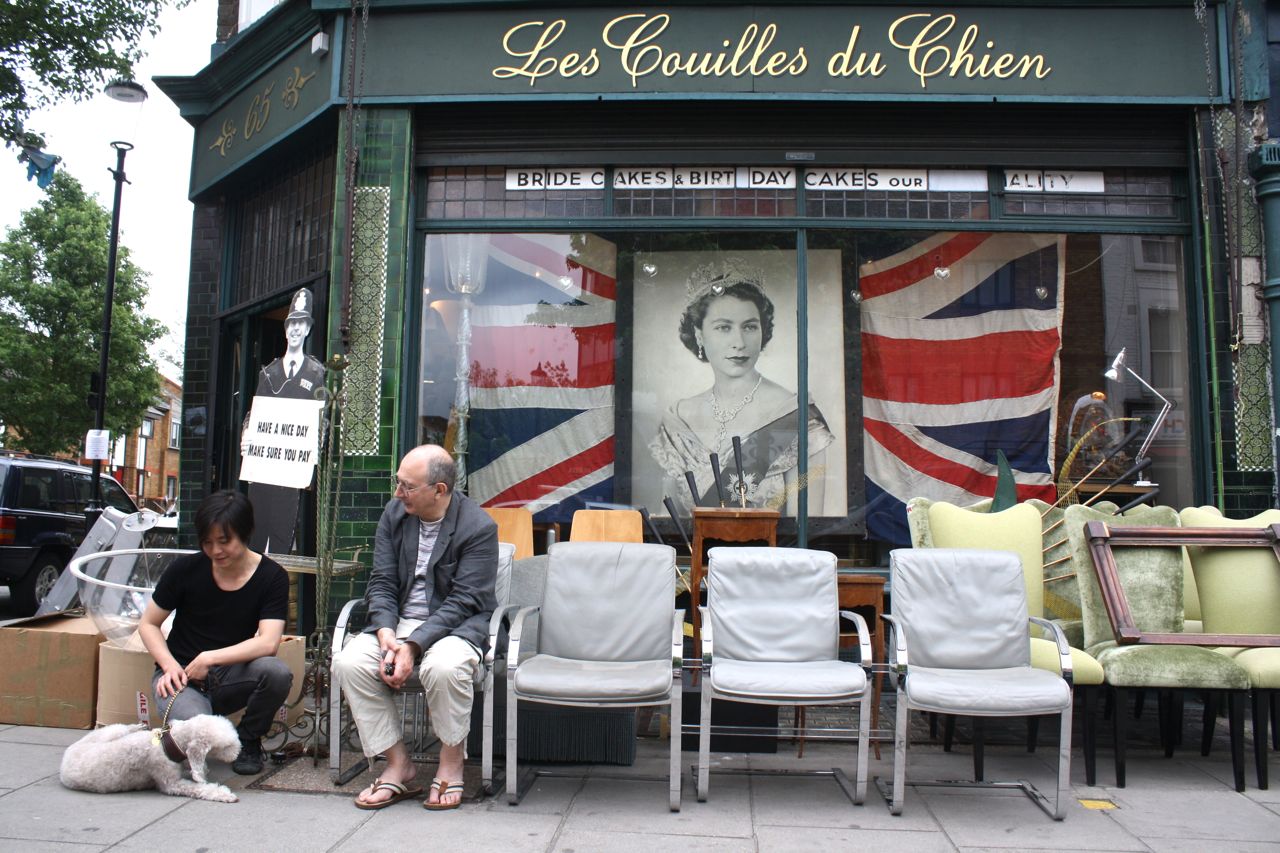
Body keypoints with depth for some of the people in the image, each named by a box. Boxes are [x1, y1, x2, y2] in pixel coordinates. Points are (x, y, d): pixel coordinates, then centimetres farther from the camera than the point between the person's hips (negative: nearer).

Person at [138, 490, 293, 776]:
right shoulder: (186, 568, -6)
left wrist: (209, 658, -23)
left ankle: (248, 740, -2)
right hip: (182, 674, 0)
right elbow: (148, 624, 5)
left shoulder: (271, 576, -9)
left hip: (232, 676, 1)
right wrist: (170, 666, -10)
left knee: (277, 672, -33)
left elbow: (267, 642, -17)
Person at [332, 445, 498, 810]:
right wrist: (387, 636, -15)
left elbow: (462, 602, -16)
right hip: (398, 623, 5)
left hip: (455, 626, -5)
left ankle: (451, 766, -10)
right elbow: (381, 583, 3)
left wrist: (413, 646, -25)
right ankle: (399, 766, -7)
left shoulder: (479, 527, -13)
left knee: (444, 667, -37)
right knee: (348, 662, -22)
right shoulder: (394, 513, 5)